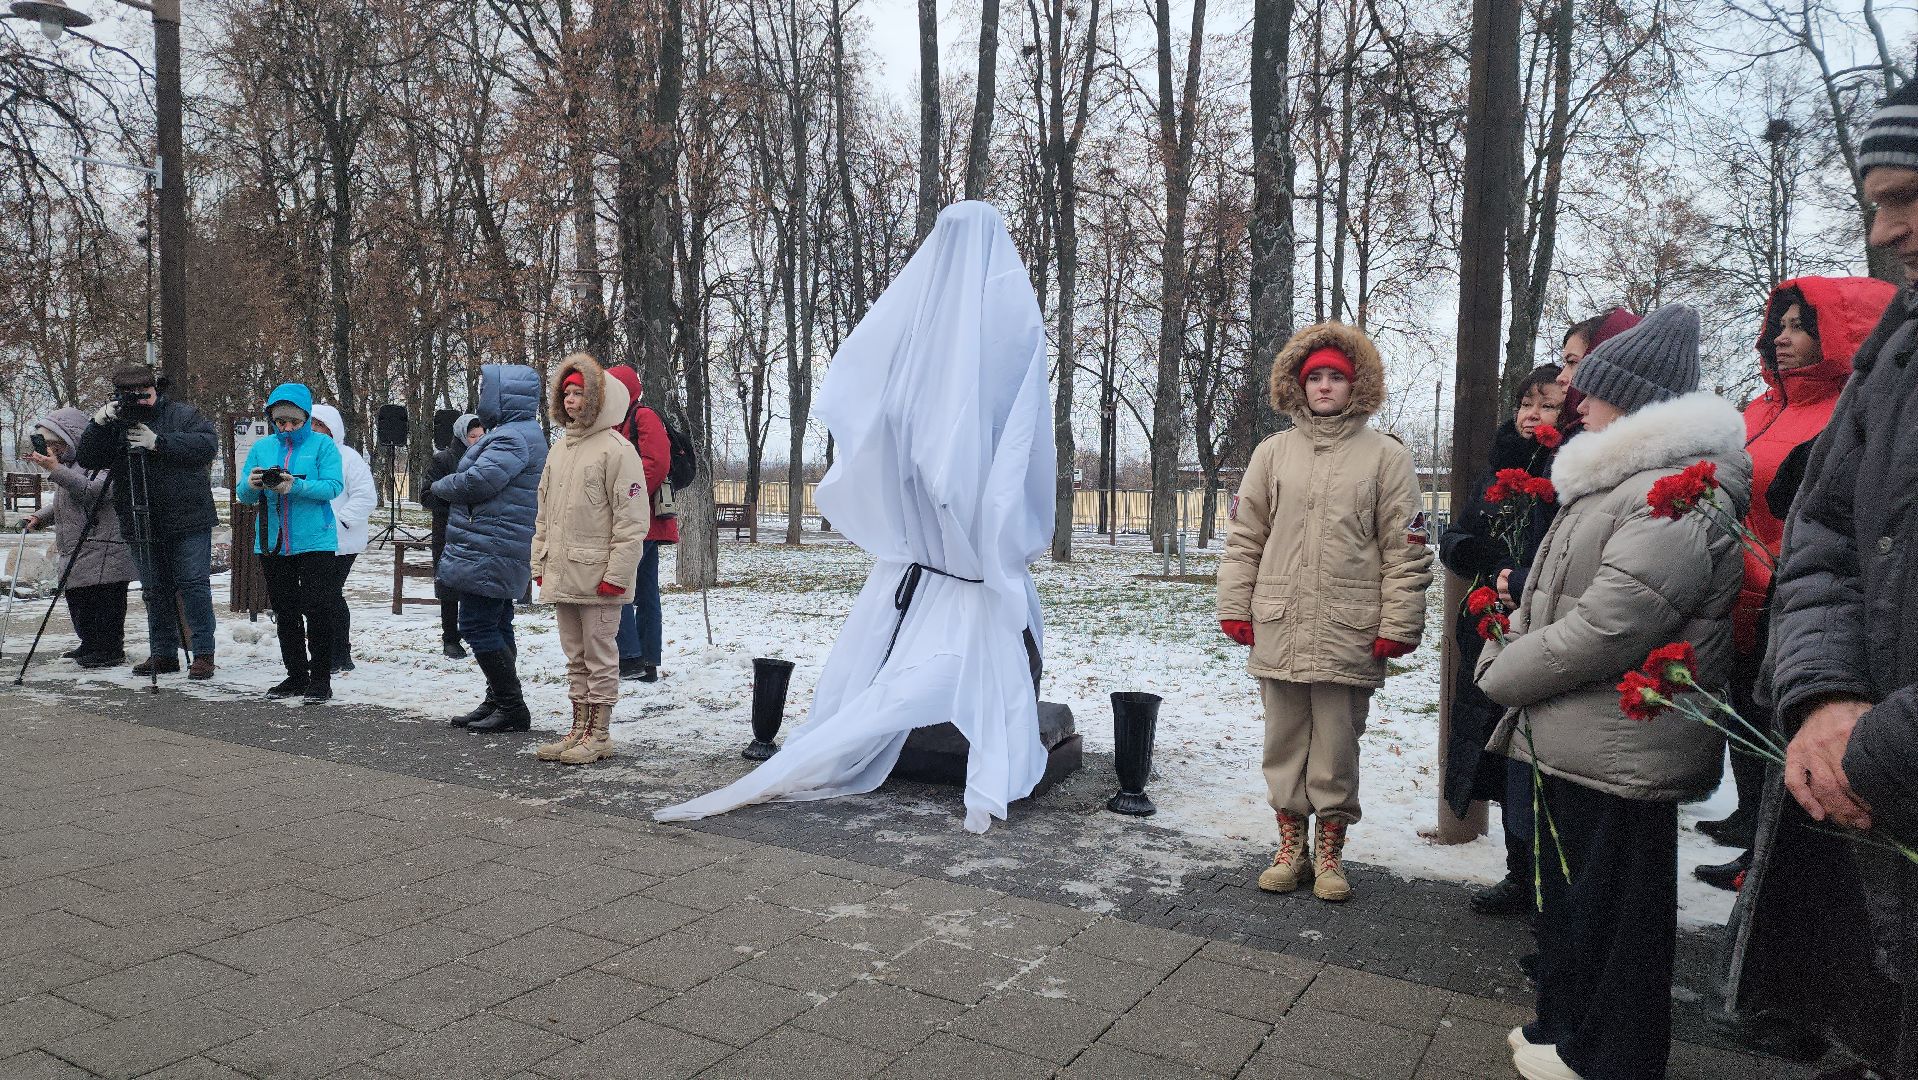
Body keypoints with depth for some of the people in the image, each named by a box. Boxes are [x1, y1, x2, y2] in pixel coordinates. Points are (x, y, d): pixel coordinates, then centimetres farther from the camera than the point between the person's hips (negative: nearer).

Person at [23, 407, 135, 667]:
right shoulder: (71, 463, 20)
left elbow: (92, 491, -28)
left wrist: (56, 470, -30)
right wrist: (40, 516, 15)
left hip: (102, 549, -10)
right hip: (76, 552, 10)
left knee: (103, 601, -8)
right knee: (77, 598, 13)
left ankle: (111, 650, -2)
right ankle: (91, 646, 24)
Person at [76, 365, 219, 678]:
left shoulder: (182, 414, 0)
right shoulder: (115, 426, 11)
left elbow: (208, 444, -15)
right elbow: (85, 459, 2)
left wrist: (159, 441, -22)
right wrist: (99, 423, -13)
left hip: (188, 522, -4)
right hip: (141, 525, 5)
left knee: (193, 585, -5)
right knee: (154, 590, 10)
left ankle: (203, 653, 0)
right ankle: (163, 654, 18)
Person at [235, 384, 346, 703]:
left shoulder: (323, 445, 0)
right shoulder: (262, 447, 11)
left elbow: (333, 486, -12)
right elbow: (243, 495, 9)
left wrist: (296, 486, -26)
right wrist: (251, 485, -14)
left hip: (315, 542, -5)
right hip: (272, 544, 5)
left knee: (317, 611, -5)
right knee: (285, 613, 11)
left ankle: (320, 678, 3)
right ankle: (296, 676, 21)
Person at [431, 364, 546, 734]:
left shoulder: (513, 437, -18)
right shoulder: (520, 433, 18)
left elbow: (478, 481, -25)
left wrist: (440, 486, -7)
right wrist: (449, 485, 9)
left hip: (490, 552, -11)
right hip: (496, 553, 11)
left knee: (477, 626, -8)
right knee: (496, 627, 16)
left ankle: (511, 707, -4)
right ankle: (498, 703, 25)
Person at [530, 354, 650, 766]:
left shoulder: (616, 448, -10)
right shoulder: (560, 448, 15)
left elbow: (632, 519, -15)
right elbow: (544, 512, 20)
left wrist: (617, 573, -18)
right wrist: (540, 562, 15)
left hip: (597, 576, -8)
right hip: (561, 574, 8)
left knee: (600, 658, 1)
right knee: (576, 658, 15)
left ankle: (599, 735, 10)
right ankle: (580, 730, 25)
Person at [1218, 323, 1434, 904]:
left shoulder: (1386, 455, 2)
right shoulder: (1274, 452, 9)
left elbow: (1405, 549, -1)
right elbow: (1244, 536, 11)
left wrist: (1398, 625, -6)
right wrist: (1236, 607, 4)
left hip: (1348, 634, -3)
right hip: (1278, 630, 3)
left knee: (1336, 750, 5)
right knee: (1283, 745, 11)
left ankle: (1329, 853, 23)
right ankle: (1291, 848, 25)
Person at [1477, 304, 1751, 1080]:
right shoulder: (1615, 482, 15)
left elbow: (1607, 627, -26)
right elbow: (1550, 600, 20)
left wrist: (1504, 674, -14)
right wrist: (1507, 655, 6)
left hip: (1618, 747, -10)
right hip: (1575, 736, 10)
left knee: (1610, 903, 4)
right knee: (1569, 891, 20)